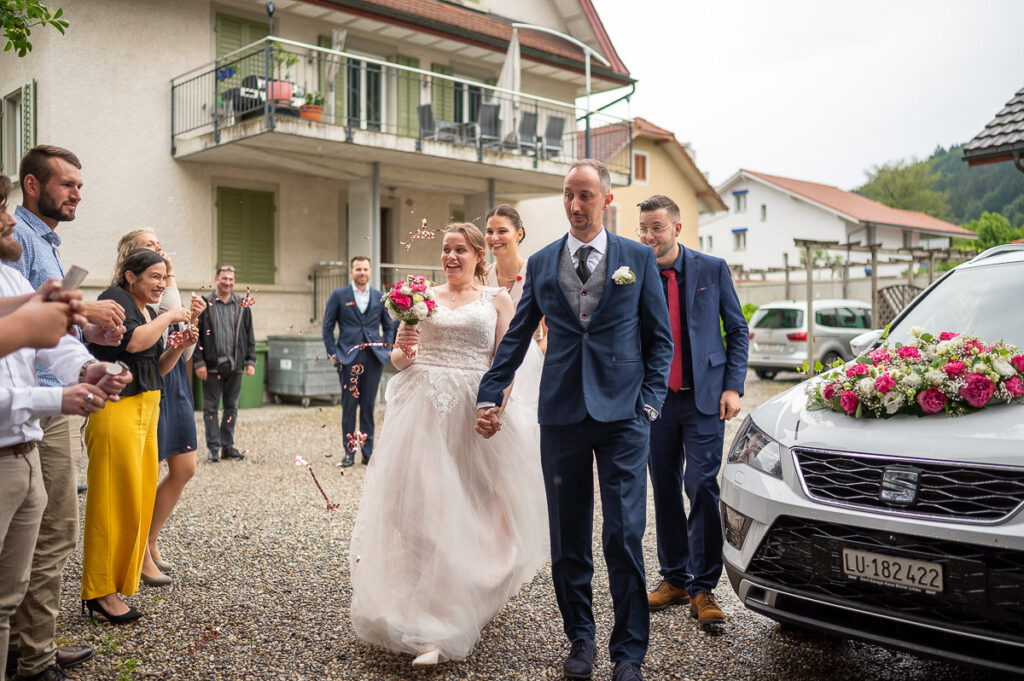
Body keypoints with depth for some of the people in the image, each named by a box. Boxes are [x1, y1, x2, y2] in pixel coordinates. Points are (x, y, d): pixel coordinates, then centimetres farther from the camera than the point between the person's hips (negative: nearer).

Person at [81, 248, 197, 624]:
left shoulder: (149, 311, 19)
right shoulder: (114, 298, -6)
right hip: (116, 408, -9)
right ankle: (99, 591, 1)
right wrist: (168, 318, -10)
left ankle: (118, 579, 21)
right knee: (113, 498, -7)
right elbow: (133, 341, -22)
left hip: (145, 408, 9)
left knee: (138, 495, 11)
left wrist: (181, 345, 4)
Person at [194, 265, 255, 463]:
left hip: (235, 367, 3)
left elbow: (249, 336, 13)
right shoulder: (205, 305, 0)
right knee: (210, 408, 2)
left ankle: (228, 446, 17)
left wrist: (250, 361, 6)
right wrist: (198, 362, -8)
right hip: (212, 366, -3)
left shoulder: (242, 306, 10)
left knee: (232, 407, 8)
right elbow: (195, 335, -1)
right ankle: (214, 448, 9)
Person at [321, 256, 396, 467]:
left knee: (368, 406, 5)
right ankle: (349, 451, 10)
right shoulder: (338, 295, 4)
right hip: (348, 359, -2)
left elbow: (389, 326, 18)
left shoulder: (380, 297, 11)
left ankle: (368, 451, 13)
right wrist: (333, 353, -1)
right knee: (349, 406, 1)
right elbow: (327, 326, 6)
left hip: (374, 358, 2)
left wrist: (386, 349, 7)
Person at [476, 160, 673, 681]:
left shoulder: (638, 258, 6)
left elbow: (660, 339, 7)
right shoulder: (541, 263, 11)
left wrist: (650, 402, -2)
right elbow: (516, 337, 15)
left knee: (624, 536, -2)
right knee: (568, 539, 8)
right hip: (561, 414, 2)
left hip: (622, 414, -2)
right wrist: (490, 396, 9)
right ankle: (580, 637, 26)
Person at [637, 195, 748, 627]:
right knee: (664, 491, 9)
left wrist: (733, 387, -4)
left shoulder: (712, 269, 1)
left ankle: (703, 590, 6)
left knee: (702, 488, -6)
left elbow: (737, 331, 4)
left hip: (704, 398, -2)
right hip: (654, 399, 2)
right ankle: (674, 580, 24)